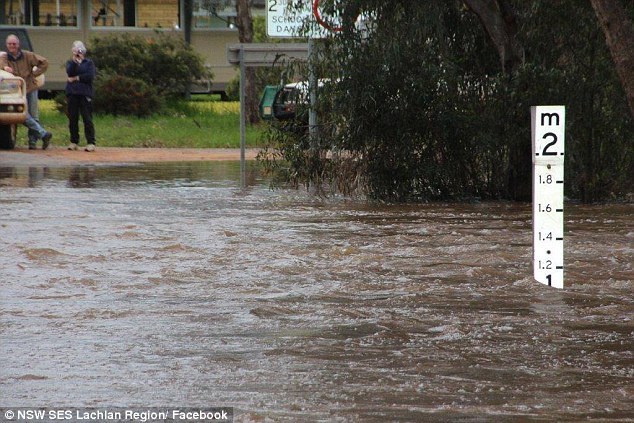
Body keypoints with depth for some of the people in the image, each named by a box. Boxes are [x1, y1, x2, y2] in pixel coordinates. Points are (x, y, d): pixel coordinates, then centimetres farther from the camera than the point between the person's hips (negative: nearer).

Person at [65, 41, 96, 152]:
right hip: (72, 94, 3)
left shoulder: (89, 63, 10)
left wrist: (76, 78, -3)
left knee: (87, 118, -7)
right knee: (73, 119, 3)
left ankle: (90, 143, -8)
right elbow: (69, 72, -5)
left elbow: (90, 76, -6)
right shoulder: (70, 63, 16)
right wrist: (75, 61, -15)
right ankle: (74, 142, 11)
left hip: (85, 94, -3)